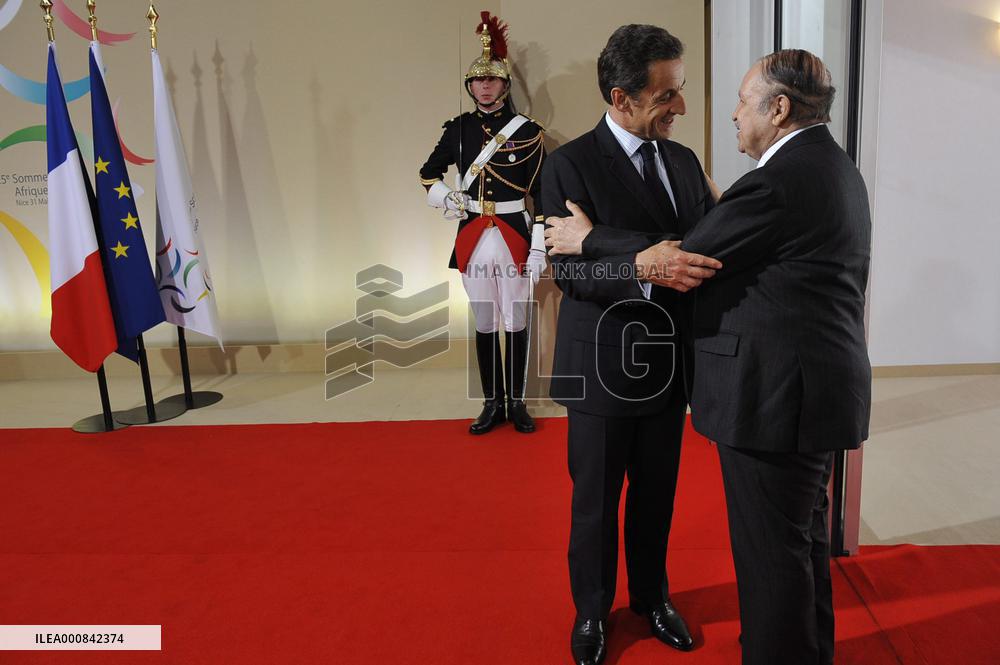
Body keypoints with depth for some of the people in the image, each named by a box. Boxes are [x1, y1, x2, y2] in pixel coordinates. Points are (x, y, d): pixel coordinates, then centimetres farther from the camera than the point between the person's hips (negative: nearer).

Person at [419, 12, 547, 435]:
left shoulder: (527, 131, -3)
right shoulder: (458, 128, 5)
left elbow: (541, 195, -4)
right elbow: (428, 174, 18)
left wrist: (538, 249, -9)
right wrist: (445, 199, -3)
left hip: (513, 237, -2)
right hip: (473, 238, 3)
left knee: (515, 322, 5)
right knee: (484, 323, 9)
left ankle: (516, 403, 19)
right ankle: (493, 404, 20)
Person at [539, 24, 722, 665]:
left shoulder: (683, 160, 6)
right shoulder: (571, 165, -13)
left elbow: (711, 244, 10)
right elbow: (566, 268, -22)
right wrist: (645, 267, -38)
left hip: (669, 361, 5)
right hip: (604, 365, -5)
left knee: (658, 494, 20)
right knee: (596, 500, 13)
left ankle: (652, 595, 44)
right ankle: (592, 610, 38)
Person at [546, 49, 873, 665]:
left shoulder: (779, 180, -20)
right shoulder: (836, 168, 14)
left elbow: (682, 259, -14)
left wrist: (588, 238, -3)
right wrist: (689, 253, 3)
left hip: (776, 394, -11)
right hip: (821, 388, 11)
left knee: (771, 551, 5)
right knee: (805, 538, 24)